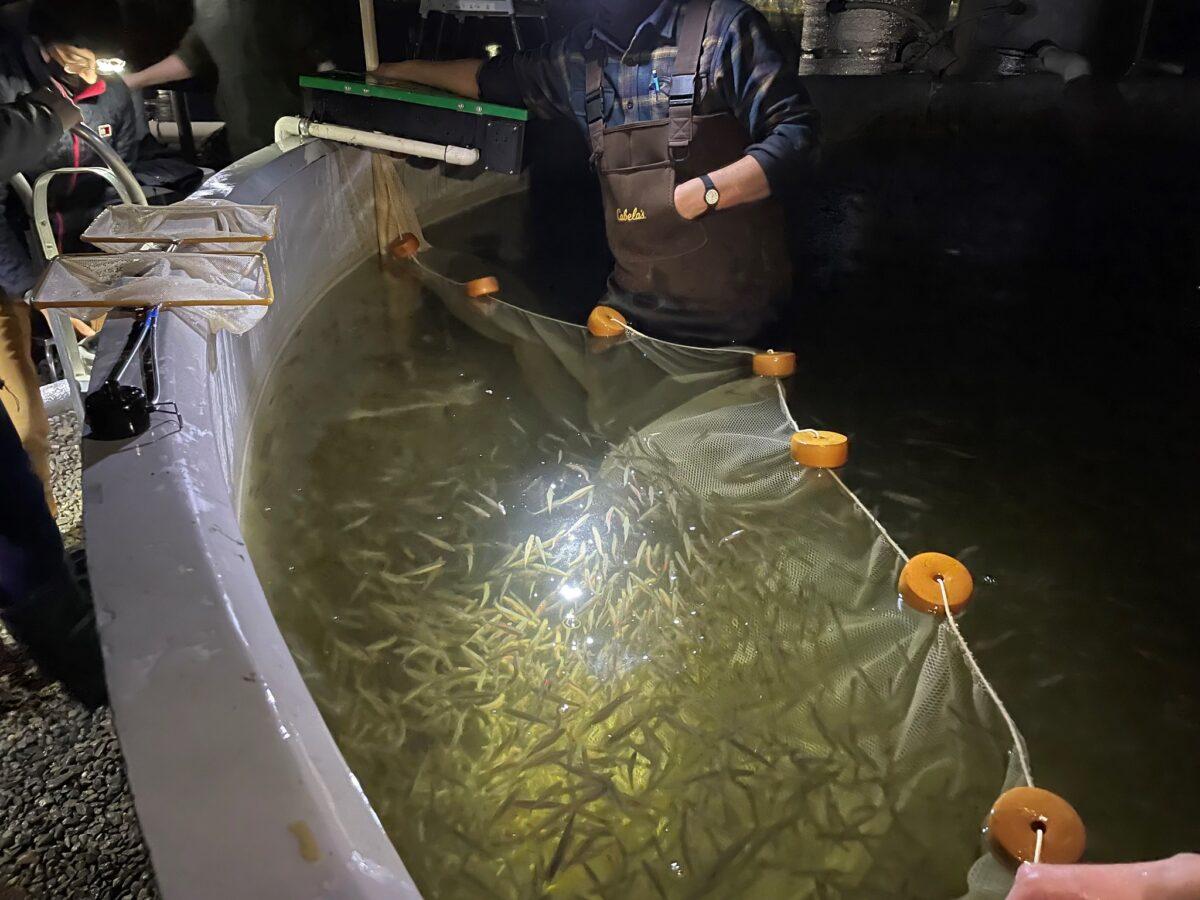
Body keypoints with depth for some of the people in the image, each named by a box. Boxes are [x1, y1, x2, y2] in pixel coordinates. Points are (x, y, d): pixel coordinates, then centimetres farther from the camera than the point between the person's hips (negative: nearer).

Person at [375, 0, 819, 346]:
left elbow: (795, 129, -11)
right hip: (635, 301, 5)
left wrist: (701, 192, -21)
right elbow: (498, 78, 29)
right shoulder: (582, 53, 12)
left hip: (729, 304, -5)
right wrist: (406, 70, 37)